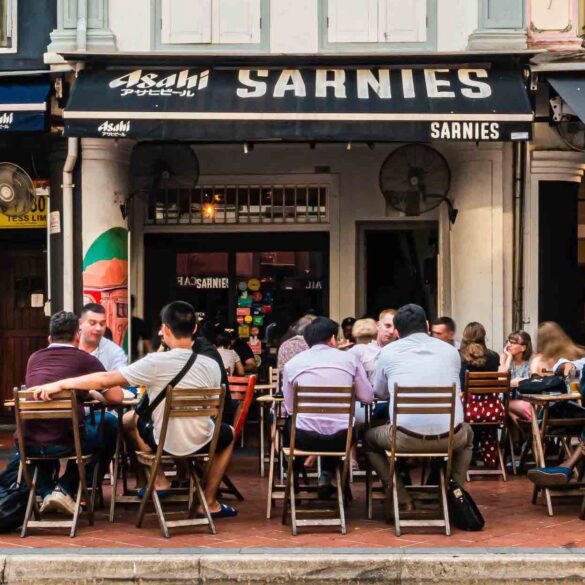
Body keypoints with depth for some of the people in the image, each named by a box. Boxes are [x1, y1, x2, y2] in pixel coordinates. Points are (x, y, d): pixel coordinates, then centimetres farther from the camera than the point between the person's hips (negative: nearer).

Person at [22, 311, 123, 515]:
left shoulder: (34, 359, 15)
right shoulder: (86, 360, 2)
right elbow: (116, 397, 2)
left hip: (28, 444, 4)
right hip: (64, 443, -4)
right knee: (104, 436, 27)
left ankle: (45, 492, 27)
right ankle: (65, 488, 15)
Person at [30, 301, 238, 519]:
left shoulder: (156, 363, -19)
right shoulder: (212, 366, -10)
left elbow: (104, 380, -18)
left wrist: (58, 384, -12)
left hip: (165, 444, -1)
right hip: (201, 443, 1)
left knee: (136, 418, 30)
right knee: (228, 433, 35)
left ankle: (159, 481, 28)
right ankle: (208, 502, 27)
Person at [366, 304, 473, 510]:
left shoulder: (389, 352, 8)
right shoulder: (451, 351, 13)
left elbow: (379, 393, 24)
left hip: (407, 438, -2)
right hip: (449, 438, 3)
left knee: (369, 437, 29)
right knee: (467, 434, 38)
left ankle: (402, 499, 15)